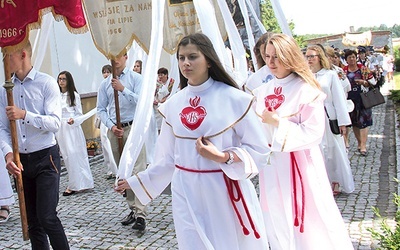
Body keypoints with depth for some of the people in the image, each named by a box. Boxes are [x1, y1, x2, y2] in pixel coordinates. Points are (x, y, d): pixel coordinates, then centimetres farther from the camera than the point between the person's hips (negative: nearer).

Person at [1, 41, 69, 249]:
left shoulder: (46, 83, -6)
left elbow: (55, 123, -14)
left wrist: (25, 115, -25)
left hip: (45, 158, -5)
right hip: (20, 160, 5)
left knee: (47, 217, -9)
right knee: (32, 221, 12)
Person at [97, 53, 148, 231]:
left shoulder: (136, 78, 0)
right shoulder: (105, 84, 9)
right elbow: (101, 109, 8)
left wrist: (123, 89, -21)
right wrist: (111, 126, -6)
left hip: (133, 128, -4)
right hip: (114, 130, 4)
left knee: (138, 170, -10)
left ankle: (140, 214, -12)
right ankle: (132, 209, 21)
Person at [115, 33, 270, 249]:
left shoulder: (233, 98, -8)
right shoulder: (173, 104, 3)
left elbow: (259, 150, -6)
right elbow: (167, 157, 11)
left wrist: (223, 157, -19)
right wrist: (136, 182, 14)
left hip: (226, 191, -2)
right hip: (186, 193, 3)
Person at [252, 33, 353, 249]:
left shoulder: (306, 90, -10)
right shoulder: (262, 91, 7)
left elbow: (314, 132, -18)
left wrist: (277, 122, -20)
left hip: (300, 164, -5)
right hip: (271, 166, 6)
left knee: (309, 224, 4)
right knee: (278, 223, 17)